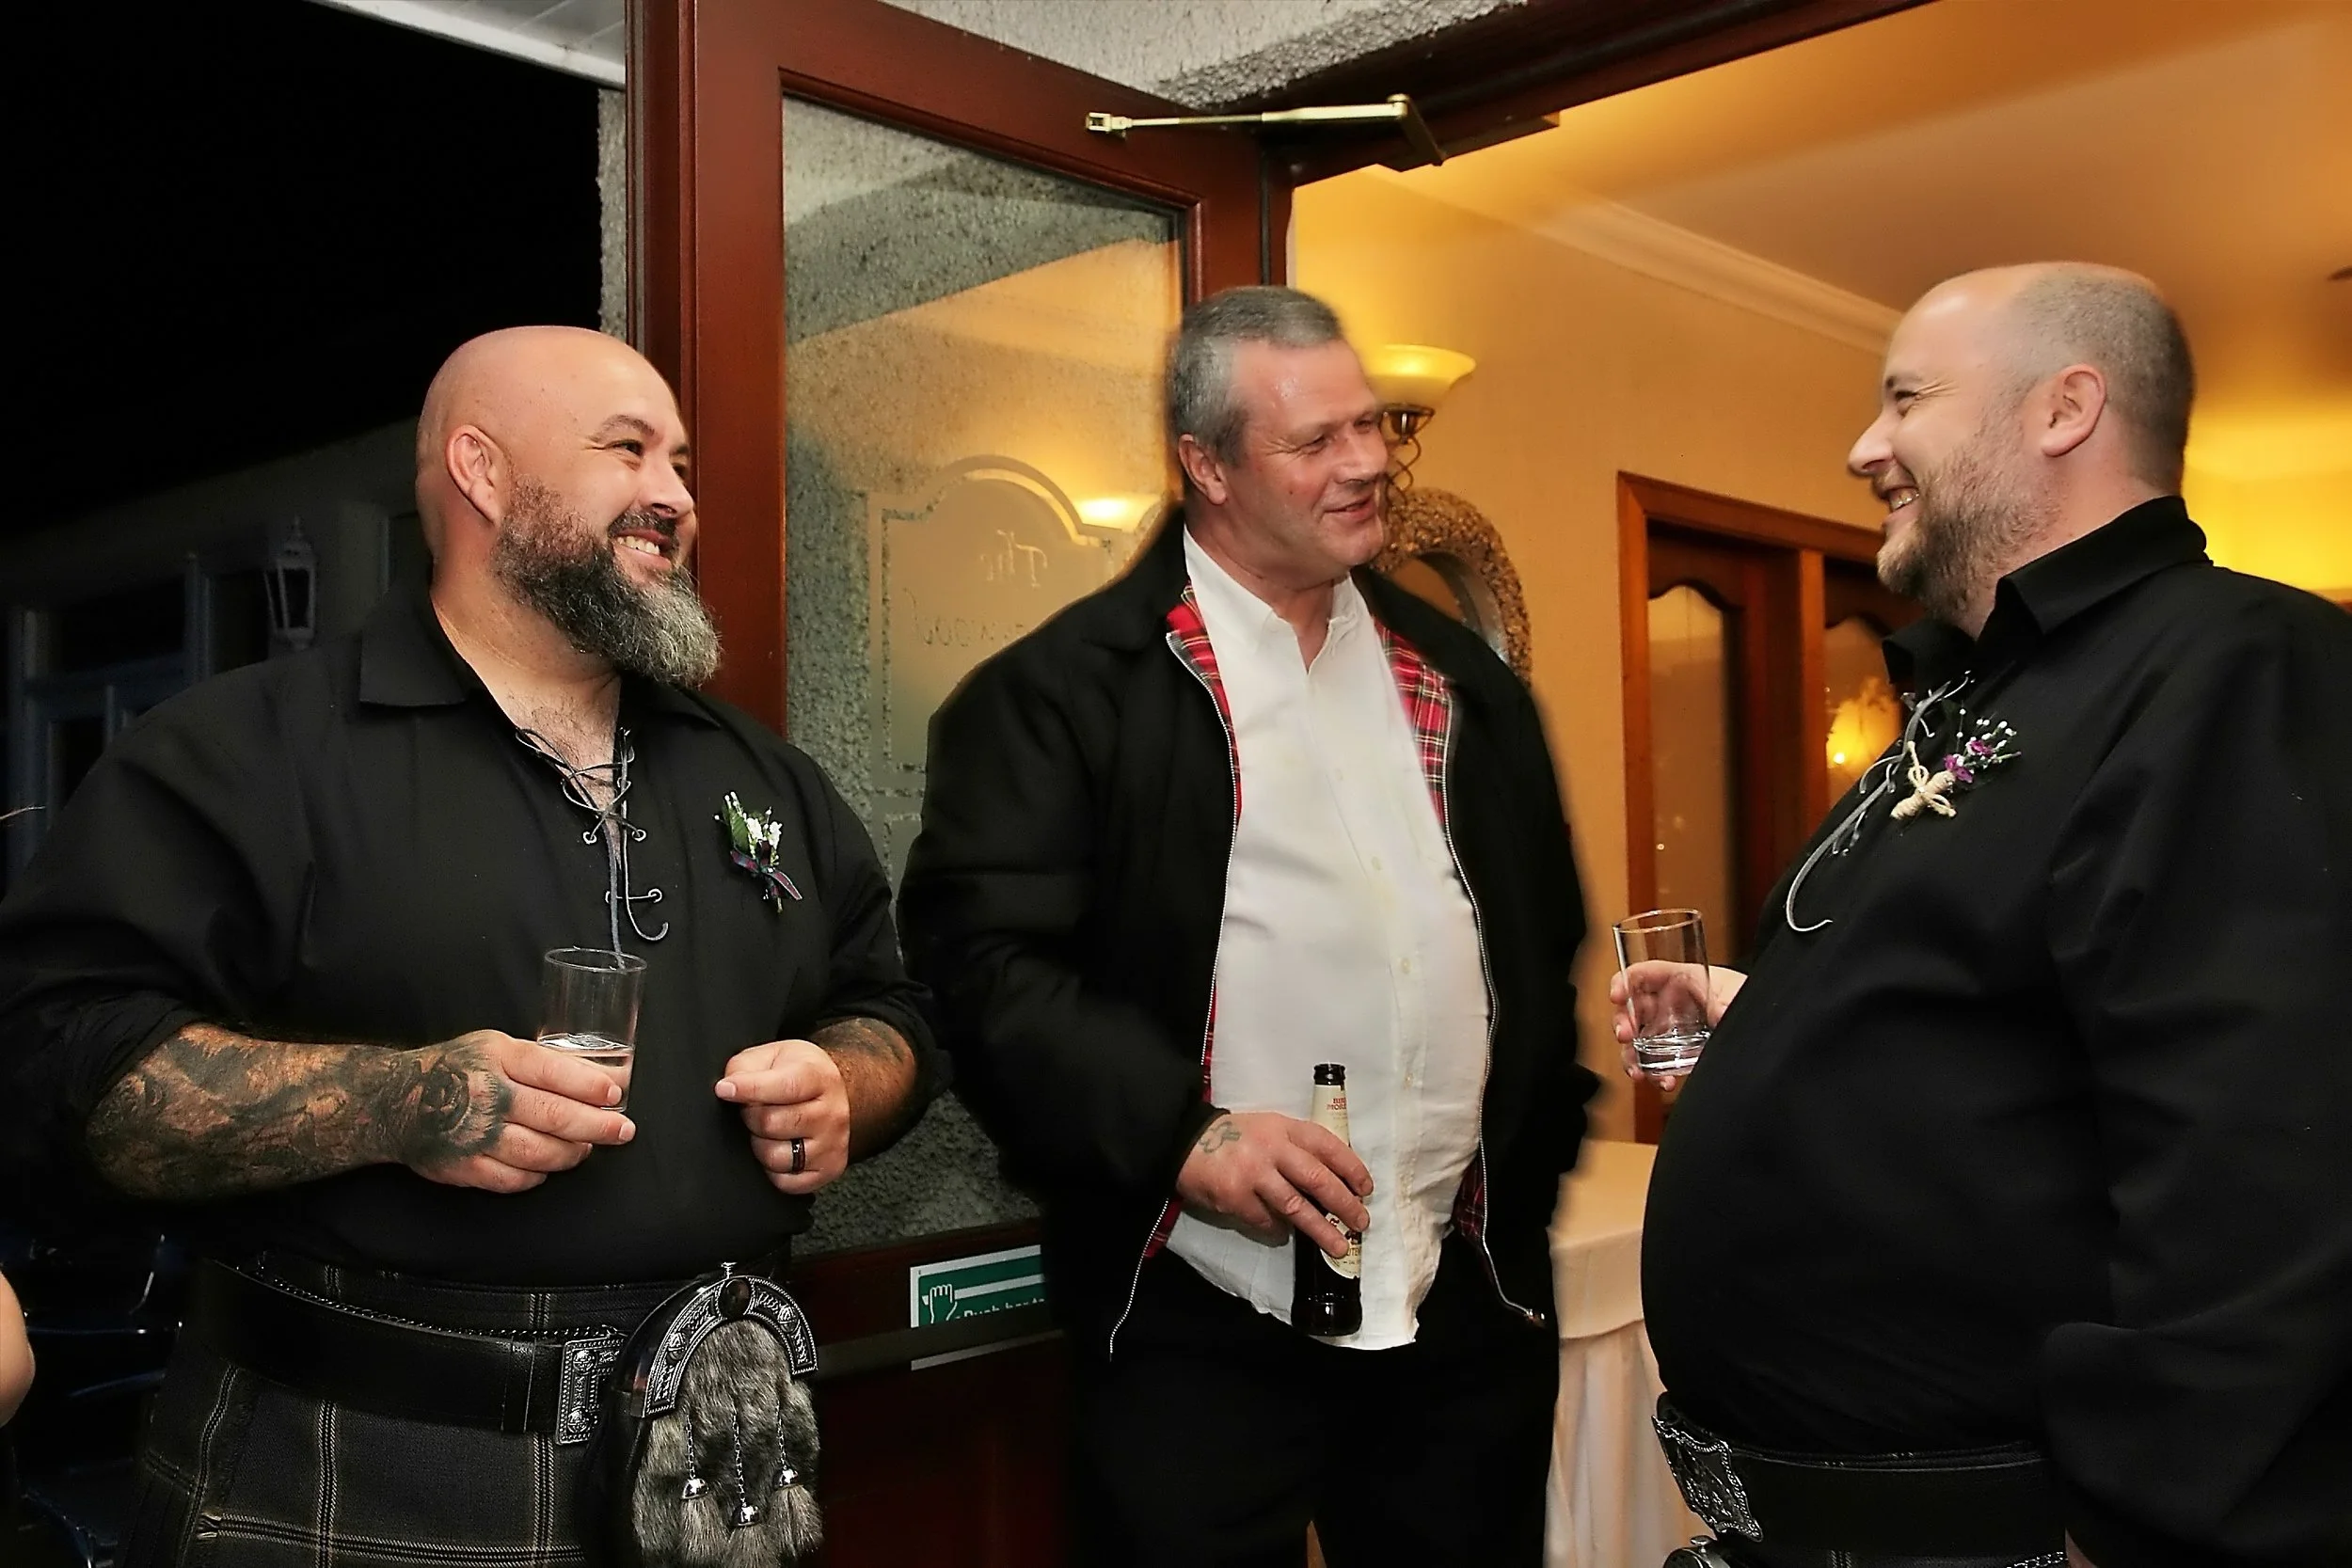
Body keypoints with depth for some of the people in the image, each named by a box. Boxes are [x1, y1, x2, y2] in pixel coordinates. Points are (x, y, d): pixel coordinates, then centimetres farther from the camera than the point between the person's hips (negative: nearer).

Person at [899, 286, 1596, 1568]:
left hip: (1469, 1311, 5)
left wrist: (1537, 1163, 10)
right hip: (1206, 1325, -5)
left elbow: (1548, 946, 18)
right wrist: (1182, 1130, -20)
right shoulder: (1072, 686, -6)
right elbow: (982, 954, -12)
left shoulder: (1461, 680, 13)